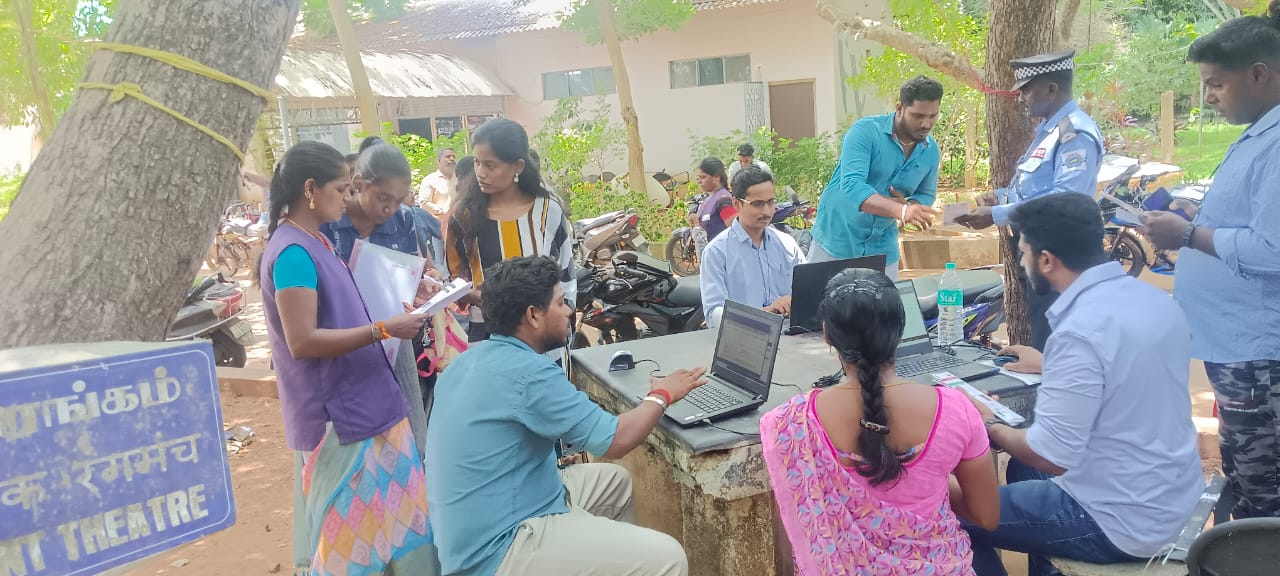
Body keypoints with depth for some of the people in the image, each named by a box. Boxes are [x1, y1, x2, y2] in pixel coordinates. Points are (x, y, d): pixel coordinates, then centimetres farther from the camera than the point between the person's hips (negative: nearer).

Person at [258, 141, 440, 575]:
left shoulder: (313, 242, 11)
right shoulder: (292, 252, -19)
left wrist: (392, 313, 10)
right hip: (338, 416, -9)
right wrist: (383, 329, -22)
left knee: (394, 514, 17)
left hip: (364, 405, 9)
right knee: (347, 527, 5)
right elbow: (303, 341, -23)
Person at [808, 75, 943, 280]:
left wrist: (909, 206, -11)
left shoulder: (931, 151, 1)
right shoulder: (865, 132, -17)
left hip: (883, 249, 5)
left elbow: (926, 194, 14)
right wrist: (900, 210, -41)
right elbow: (851, 186, -29)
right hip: (836, 241, -4)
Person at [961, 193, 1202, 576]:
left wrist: (989, 425, -9)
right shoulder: (1151, 296, 0)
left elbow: (1052, 458, -26)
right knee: (1023, 468, 29)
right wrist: (1050, 366, 26)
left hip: (1123, 523, -9)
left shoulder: (1081, 331, -28)